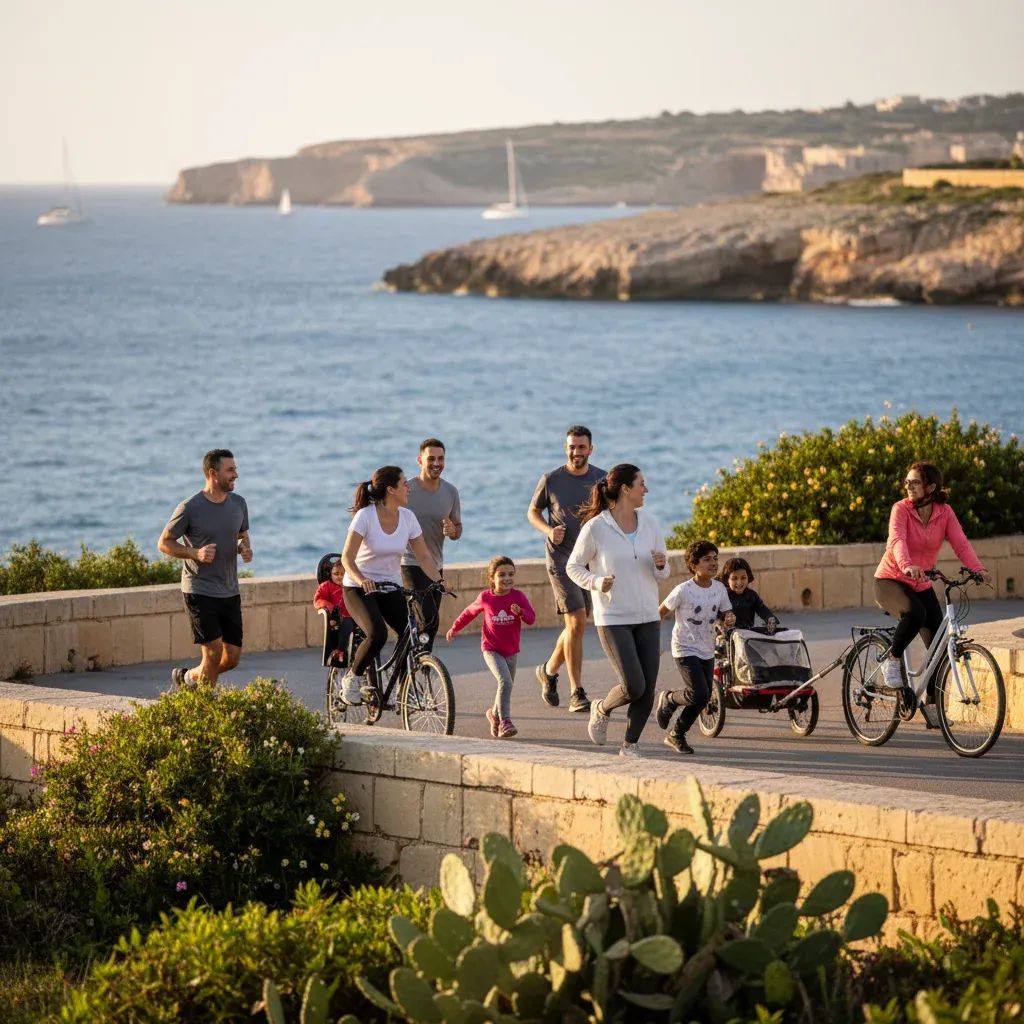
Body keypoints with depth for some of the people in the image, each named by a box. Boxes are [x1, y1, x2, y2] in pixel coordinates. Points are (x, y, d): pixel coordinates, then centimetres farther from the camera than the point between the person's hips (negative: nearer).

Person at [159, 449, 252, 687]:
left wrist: (245, 549, -2)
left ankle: (187, 677, 29)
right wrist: (196, 553, -19)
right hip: (200, 592, -6)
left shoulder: (238, 504, 5)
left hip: (229, 592, 6)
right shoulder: (190, 508, -12)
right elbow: (164, 543, -4)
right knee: (213, 653, -12)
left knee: (232, 657, 5)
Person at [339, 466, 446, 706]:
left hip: (390, 587, 5)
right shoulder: (365, 516, -17)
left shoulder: (407, 517, -1)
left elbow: (423, 556, 1)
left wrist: (440, 581, -16)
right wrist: (361, 580, -40)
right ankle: (352, 678, -3)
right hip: (359, 588, -5)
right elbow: (347, 557, -21)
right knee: (377, 635, -29)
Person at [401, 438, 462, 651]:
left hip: (436, 567, 6)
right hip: (410, 564, -6)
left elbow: (458, 528, 11)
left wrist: (453, 531, -12)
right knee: (429, 618, -21)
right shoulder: (407, 489, -12)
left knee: (431, 623, 10)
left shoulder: (450, 492, 3)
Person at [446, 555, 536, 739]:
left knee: (506, 686, 14)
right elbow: (470, 612, 12)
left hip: (511, 651, 3)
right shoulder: (485, 598, -5)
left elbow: (531, 618, -12)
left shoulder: (518, 596, -6)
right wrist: (454, 628, 16)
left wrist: (521, 612, -33)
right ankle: (504, 722, -23)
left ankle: (495, 713, 42)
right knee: (505, 681, -23)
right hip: (491, 650, -3)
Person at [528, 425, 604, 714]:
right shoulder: (551, 480, -2)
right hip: (561, 558, -4)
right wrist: (549, 531, -10)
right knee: (576, 622, -14)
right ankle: (577, 694, -11)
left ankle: (549, 670, 37)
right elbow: (533, 512, 10)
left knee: (575, 625, 10)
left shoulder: (602, 480, 5)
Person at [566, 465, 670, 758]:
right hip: (613, 619, -5)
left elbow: (662, 574, 13)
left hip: (647, 618, 5)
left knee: (648, 689, 0)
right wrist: (596, 582, -17)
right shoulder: (595, 528, -9)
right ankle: (602, 709, 18)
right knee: (633, 687, -13)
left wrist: (661, 565, -11)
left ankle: (630, 744, 17)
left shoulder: (649, 523, 5)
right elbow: (573, 567, 1)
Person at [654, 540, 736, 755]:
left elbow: (724, 616, 11)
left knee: (702, 700, 9)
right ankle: (669, 699, 12)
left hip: (707, 652, 6)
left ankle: (676, 735, 28)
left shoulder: (719, 589, 0)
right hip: (685, 651, -6)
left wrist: (729, 619, -14)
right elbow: (661, 613, -7)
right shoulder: (683, 591, -16)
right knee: (700, 695, -19)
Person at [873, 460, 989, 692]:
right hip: (890, 581, -5)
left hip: (921, 584, 5)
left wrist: (977, 569, -36)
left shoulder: (945, 513, -4)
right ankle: (893, 659, -12)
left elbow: (960, 543, -17)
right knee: (915, 613, -36)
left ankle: (933, 704, 9)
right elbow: (897, 540, -32)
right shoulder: (901, 509, -15)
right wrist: (907, 566, -53)